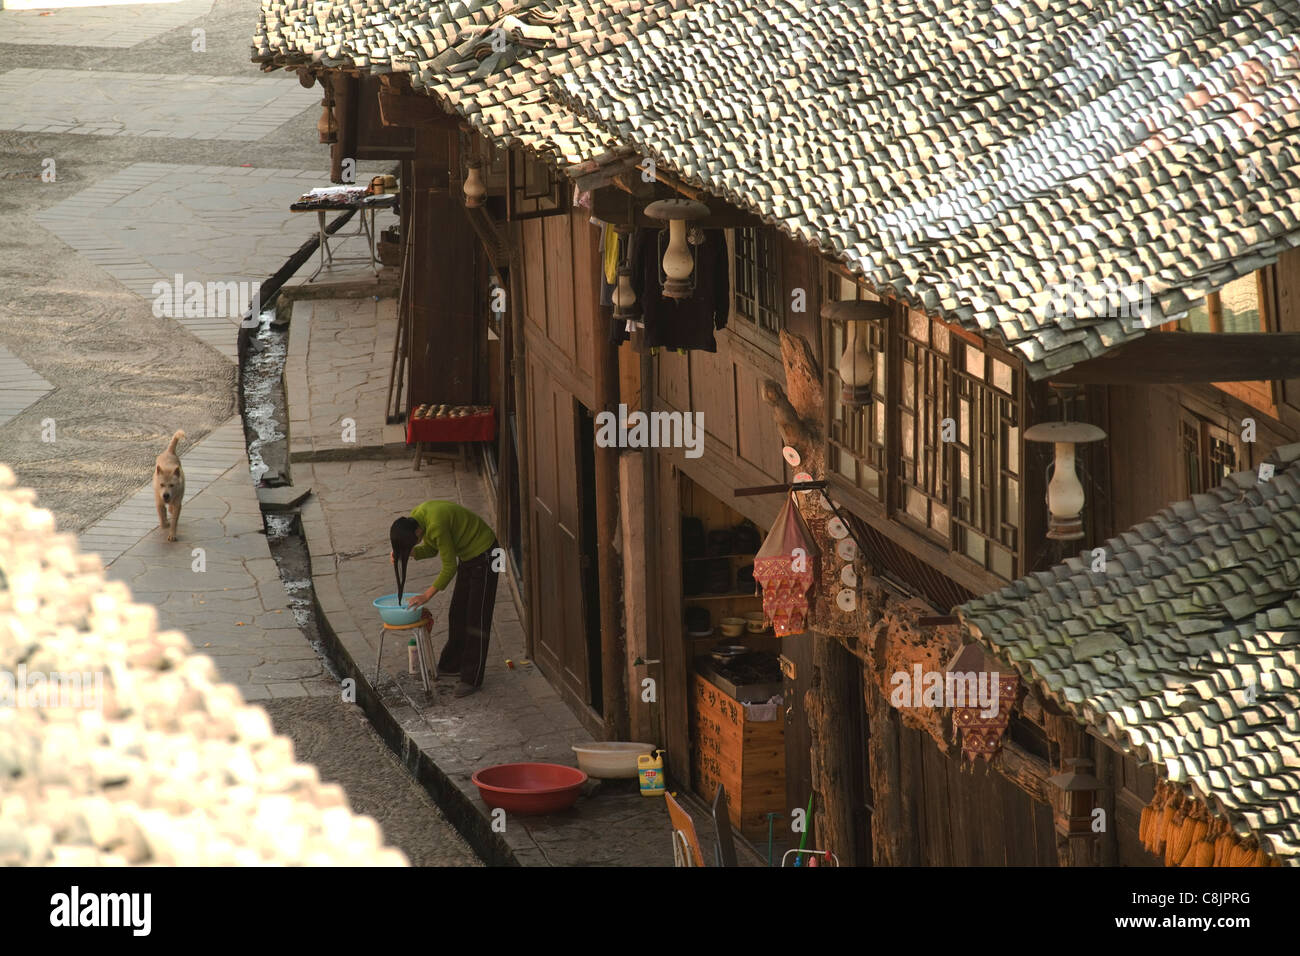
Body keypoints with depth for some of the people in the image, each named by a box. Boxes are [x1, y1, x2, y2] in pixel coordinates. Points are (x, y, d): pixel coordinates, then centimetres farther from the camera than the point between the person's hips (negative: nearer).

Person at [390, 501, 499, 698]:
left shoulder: (436, 527, -32)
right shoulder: (417, 517, -4)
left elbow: (450, 567, -24)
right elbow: (431, 549, 9)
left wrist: (428, 595, -19)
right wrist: (403, 553, -8)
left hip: (483, 555, -10)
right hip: (467, 556, 10)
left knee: (477, 619, -6)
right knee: (458, 613, 17)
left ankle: (472, 679, -2)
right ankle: (451, 664, 31)